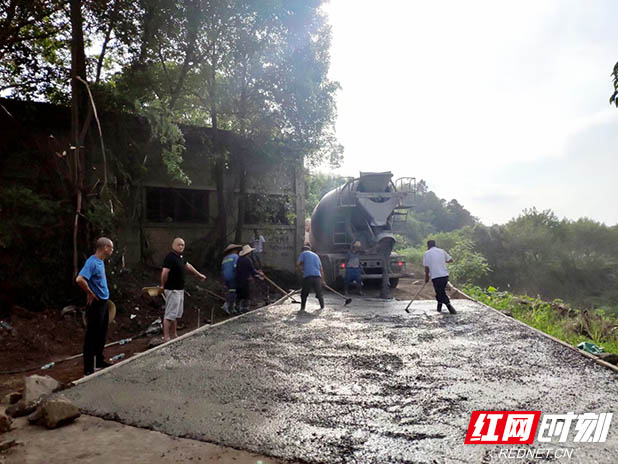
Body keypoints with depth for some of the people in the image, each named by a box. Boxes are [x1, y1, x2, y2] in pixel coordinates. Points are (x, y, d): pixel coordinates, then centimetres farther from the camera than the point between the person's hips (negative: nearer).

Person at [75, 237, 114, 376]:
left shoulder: (100, 262, 10)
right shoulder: (92, 262, -19)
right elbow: (79, 279, -32)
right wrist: (90, 293, -20)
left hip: (103, 303, 9)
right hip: (95, 304, -9)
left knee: (102, 335, 19)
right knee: (92, 336, -1)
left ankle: (99, 361, 33)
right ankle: (89, 369, 7)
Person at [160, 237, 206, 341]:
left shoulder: (181, 256, 11)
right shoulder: (170, 257, -19)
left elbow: (188, 265, 27)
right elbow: (164, 273, -26)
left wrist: (199, 274, 36)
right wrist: (163, 285, -11)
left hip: (180, 289, 10)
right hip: (172, 290, -10)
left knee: (176, 313, 17)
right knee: (170, 314, -6)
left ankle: (174, 335, 28)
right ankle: (166, 338, -1)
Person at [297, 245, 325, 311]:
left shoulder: (303, 253, 15)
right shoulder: (316, 255, 27)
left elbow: (297, 263, 1)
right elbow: (321, 269, 24)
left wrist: (301, 267, 23)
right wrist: (322, 280, 27)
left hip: (307, 276, -3)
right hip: (317, 276, 3)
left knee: (304, 294, 10)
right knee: (319, 294, 15)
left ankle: (302, 308, 6)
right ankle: (322, 307, 18)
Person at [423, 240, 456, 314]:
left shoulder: (427, 253, 0)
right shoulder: (441, 251, 9)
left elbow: (426, 267, 0)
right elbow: (451, 260, 12)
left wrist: (427, 277, 13)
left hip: (435, 277, -4)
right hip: (445, 275, 5)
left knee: (441, 293, 2)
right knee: (441, 292, 20)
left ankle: (450, 307, -10)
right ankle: (439, 307, 27)